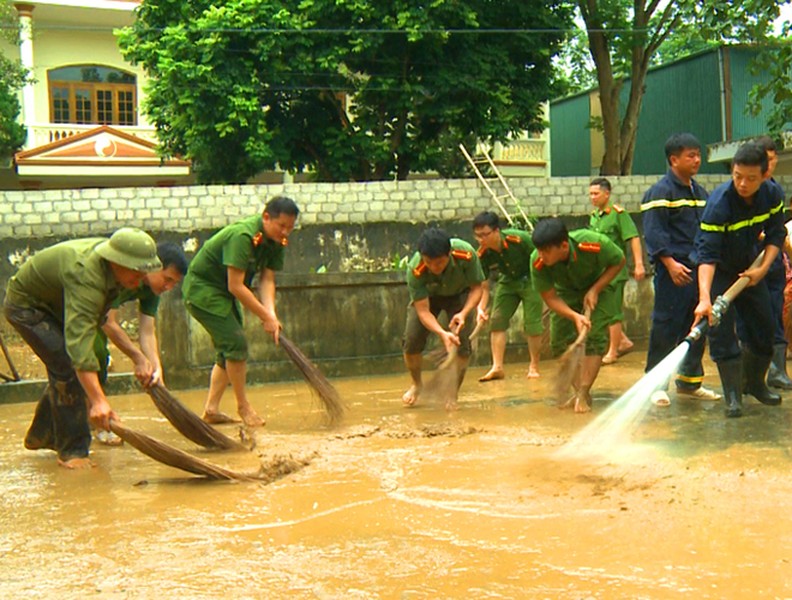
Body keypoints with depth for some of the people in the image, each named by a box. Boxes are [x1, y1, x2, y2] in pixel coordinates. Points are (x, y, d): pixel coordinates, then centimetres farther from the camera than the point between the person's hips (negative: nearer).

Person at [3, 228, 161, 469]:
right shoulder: (86, 279, -41)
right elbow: (79, 344, -50)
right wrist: (98, 401, -56)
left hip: (54, 303, 9)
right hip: (26, 305, -9)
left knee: (64, 370, 12)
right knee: (67, 368, -19)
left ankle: (41, 435, 30)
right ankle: (71, 451, -11)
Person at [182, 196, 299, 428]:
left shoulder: (276, 241, -4)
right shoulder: (242, 236, -30)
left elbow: (267, 280, -7)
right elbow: (236, 286, -31)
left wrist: (271, 314, -24)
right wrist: (266, 317, -28)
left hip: (222, 293, 10)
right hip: (202, 289, -9)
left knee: (229, 349, 10)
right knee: (236, 342, -16)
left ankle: (211, 409, 16)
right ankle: (243, 406, -3)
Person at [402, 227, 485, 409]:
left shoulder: (466, 254, -38)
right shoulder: (415, 270, -38)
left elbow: (476, 288, -21)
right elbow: (423, 310, -32)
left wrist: (464, 313, -38)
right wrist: (442, 333, -49)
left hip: (459, 295, 0)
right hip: (427, 296, 0)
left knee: (461, 343, -16)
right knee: (411, 341, -11)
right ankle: (417, 385, 19)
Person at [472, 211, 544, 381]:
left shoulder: (520, 240, -32)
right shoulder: (482, 255, -19)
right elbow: (483, 286, -12)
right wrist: (481, 308, -28)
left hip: (530, 279, -4)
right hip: (507, 282, 4)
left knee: (532, 323, -9)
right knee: (496, 320, -6)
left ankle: (534, 367, 6)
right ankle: (497, 367, -1)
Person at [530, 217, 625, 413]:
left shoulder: (594, 244, -39)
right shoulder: (538, 262, -33)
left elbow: (619, 261, -17)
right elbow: (549, 297, -22)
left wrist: (595, 290, -25)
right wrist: (575, 316, -38)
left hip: (599, 286, -2)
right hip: (566, 292, 2)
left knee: (594, 338, -17)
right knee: (559, 341, -7)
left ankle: (583, 394, -11)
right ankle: (579, 391, 9)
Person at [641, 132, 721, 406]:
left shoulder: (700, 192, 18)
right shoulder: (661, 191, -8)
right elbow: (653, 232, -15)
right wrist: (670, 263, -23)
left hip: (699, 270, 8)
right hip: (673, 272, -8)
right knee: (665, 328, -5)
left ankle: (689, 381, 23)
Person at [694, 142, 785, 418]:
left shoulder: (772, 195, -15)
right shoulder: (719, 203, -31)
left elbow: (776, 235, -2)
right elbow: (707, 254, -36)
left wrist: (762, 269, -17)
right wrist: (704, 298, -47)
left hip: (750, 269, 5)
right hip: (719, 272, -5)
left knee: (764, 327, 10)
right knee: (722, 332, -12)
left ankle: (754, 383, 31)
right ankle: (733, 396, -4)